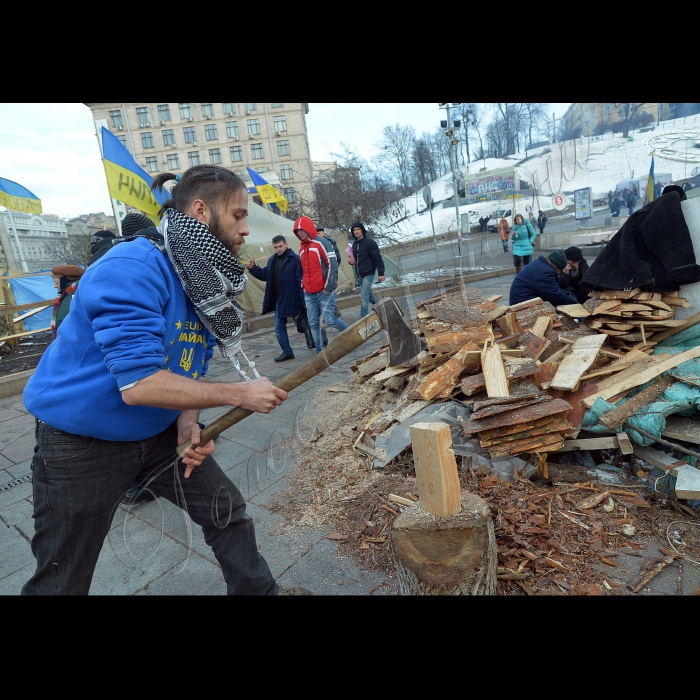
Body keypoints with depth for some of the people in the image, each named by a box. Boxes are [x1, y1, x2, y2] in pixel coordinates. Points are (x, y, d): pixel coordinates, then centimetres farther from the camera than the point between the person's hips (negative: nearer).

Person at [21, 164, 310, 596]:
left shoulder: (208, 283, -2)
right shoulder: (132, 269, -27)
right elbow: (139, 383, -34)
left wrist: (189, 423, -11)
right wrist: (241, 394, -28)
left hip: (159, 432, 7)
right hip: (80, 442, -6)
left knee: (228, 510, 11)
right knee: (62, 581, 13)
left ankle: (260, 591, 34)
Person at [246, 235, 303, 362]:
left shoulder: (295, 259, -12)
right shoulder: (272, 260, 11)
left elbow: (301, 280, -17)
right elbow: (265, 275, 18)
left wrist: (303, 298, -21)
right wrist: (253, 268, 2)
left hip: (293, 300, -7)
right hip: (279, 300, 7)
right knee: (279, 328, 10)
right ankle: (287, 352, 21)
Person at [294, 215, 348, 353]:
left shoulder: (321, 242, -6)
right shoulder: (302, 248, 16)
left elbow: (332, 265, -12)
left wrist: (329, 287, -14)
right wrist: (303, 285, 15)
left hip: (325, 291, -7)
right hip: (309, 294, 7)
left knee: (329, 319, -9)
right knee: (313, 323, 3)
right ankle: (320, 351, 12)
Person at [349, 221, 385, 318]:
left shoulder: (370, 242, -11)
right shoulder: (355, 243, 11)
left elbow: (378, 258, -14)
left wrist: (381, 273, -18)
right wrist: (351, 261, 0)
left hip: (368, 274, -8)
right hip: (360, 275, 8)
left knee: (364, 298, -12)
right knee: (369, 295, 19)